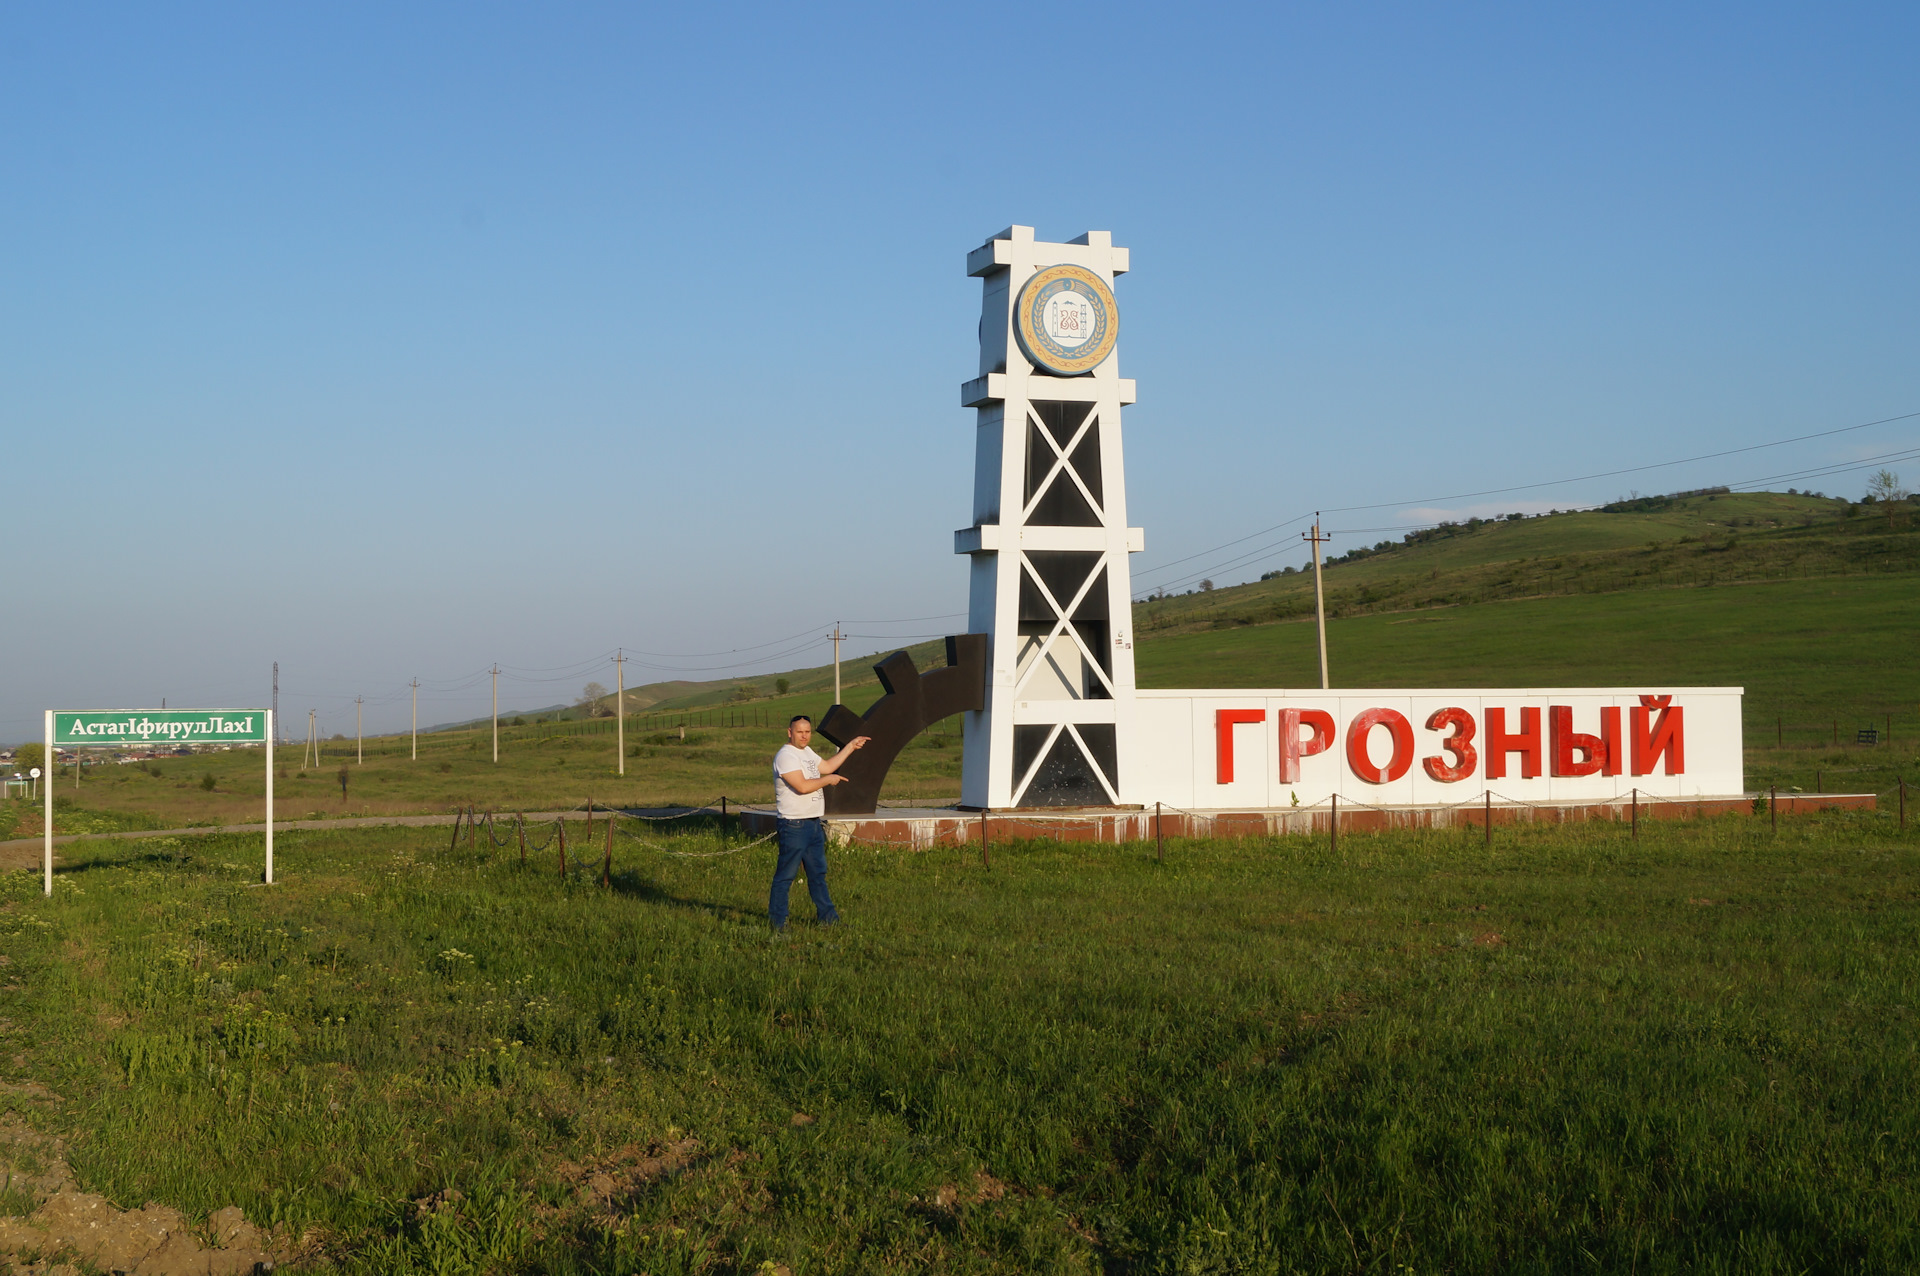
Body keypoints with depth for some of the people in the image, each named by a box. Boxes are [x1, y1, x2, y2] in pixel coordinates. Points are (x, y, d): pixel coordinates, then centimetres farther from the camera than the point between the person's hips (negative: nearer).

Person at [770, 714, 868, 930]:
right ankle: (777, 922, 0)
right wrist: (828, 780, -10)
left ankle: (827, 917, 24)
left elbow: (827, 767, 29)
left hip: (814, 823, 10)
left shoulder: (806, 752, 15)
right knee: (786, 875, -5)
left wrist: (851, 747, 29)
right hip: (794, 825, -10)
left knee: (818, 872, 16)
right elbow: (802, 786, -24)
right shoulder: (786, 756, -16)